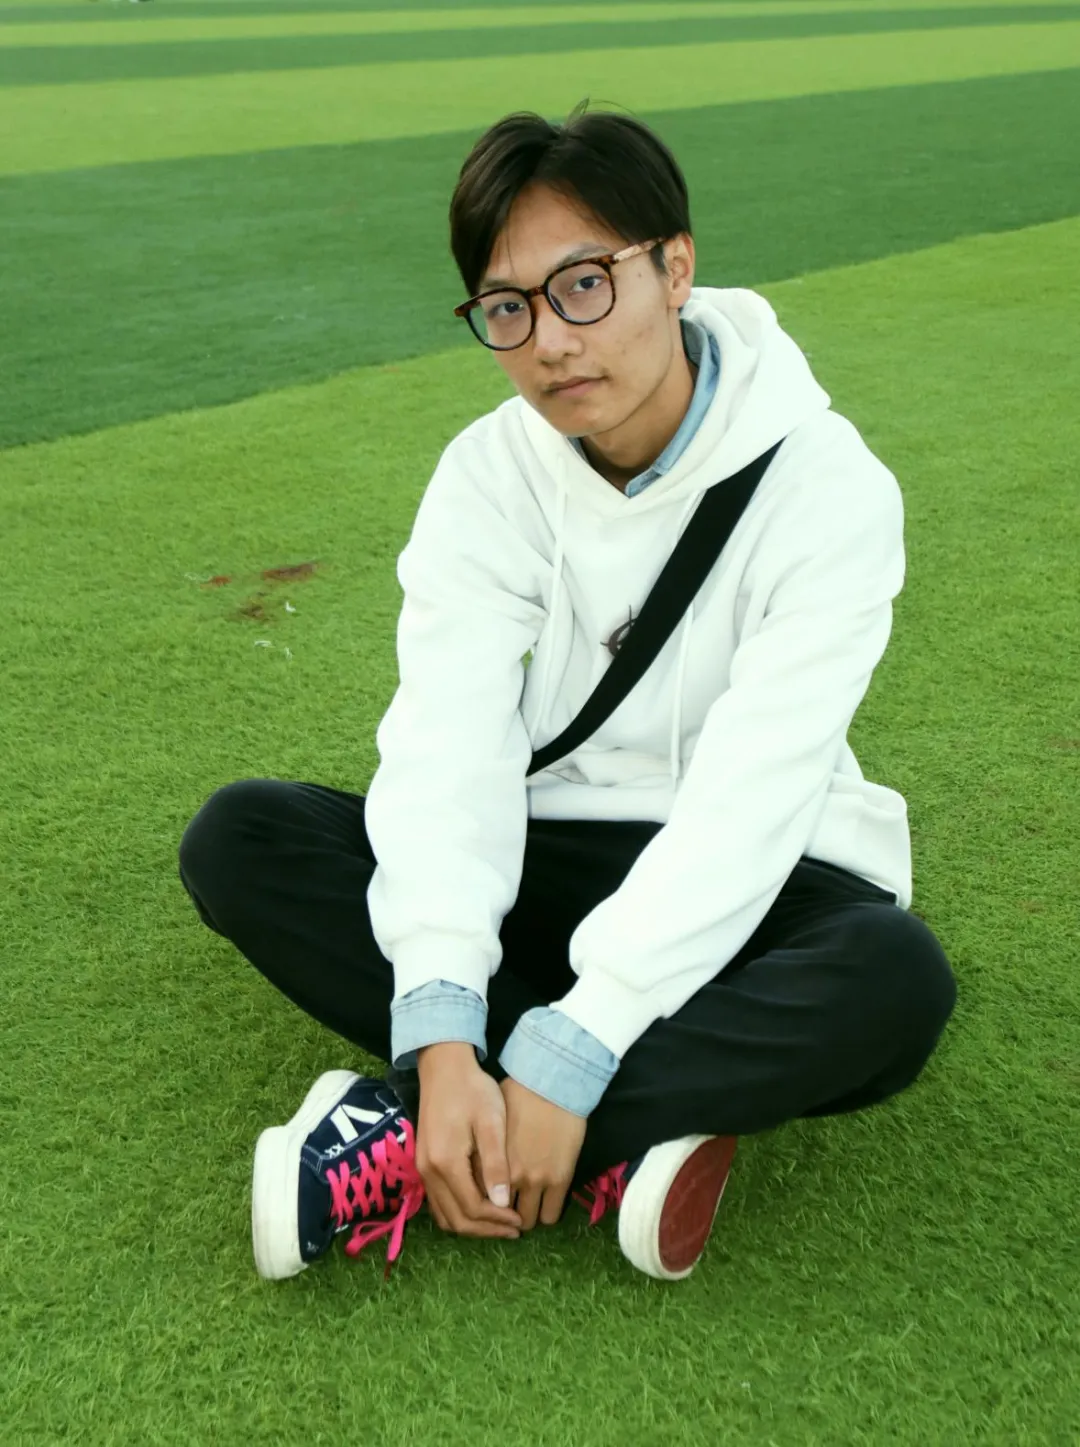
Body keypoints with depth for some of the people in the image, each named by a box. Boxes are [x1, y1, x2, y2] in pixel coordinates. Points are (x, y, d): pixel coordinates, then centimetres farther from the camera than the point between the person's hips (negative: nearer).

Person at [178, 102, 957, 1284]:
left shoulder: (824, 482, -17)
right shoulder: (491, 472, -7)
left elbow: (748, 795, -26)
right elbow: (451, 739, -19)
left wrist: (563, 1059, -32)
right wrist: (443, 1037, -33)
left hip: (735, 883, -2)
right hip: (551, 852, 3)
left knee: (894, 979, -36)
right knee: (238, 838, -17)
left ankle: (402, 1148, -28)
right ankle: (627, 1142, -26)